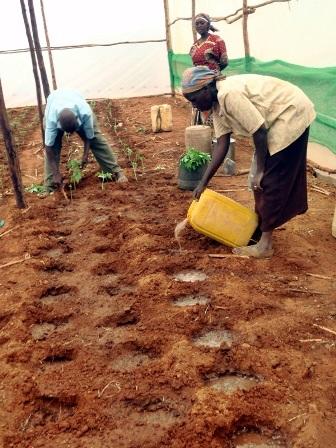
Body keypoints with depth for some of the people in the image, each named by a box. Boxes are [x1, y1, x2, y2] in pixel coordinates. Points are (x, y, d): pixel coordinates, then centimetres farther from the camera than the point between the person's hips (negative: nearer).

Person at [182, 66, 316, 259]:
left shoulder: (229, 94, -26)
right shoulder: (216, 103, 3)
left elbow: (259, 132, -25)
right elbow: (222, 145, 2)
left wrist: (260, 171, -16)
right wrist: (203, 183, 0)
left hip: (291, 113, -9)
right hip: (281, 118, 10)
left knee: (271, 179, -7)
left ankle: (265, 244, 0)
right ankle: (262, 224, 33)